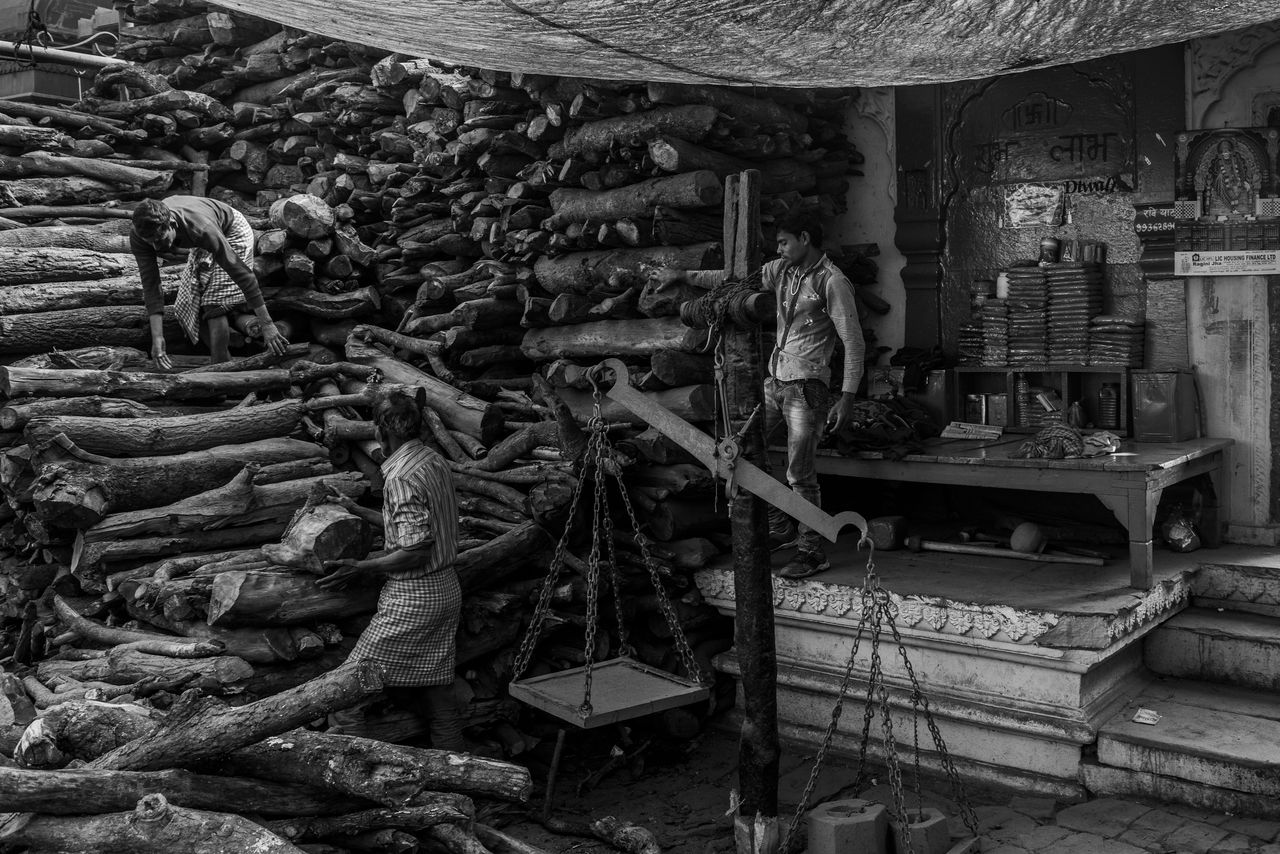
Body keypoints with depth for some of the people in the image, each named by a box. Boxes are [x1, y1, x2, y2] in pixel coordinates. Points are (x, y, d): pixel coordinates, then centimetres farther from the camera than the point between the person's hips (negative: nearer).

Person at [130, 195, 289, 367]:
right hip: (203, 246, 6)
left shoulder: (201, 229, -44)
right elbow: (150, 284, -29)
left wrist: (267, 325, -41)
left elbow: (242, 273, -41)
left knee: (214, 304, -20)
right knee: (190, 303, 3)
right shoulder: (139, 236, -29)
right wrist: (157, 338, -37)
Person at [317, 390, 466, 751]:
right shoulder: (436, 461, 7)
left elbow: (416, 552, -22)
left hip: (413, 597, -9)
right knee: (438, 689, 14)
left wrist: (360, 568, -15)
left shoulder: (401, 477, -20)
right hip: (447, 589, 9)